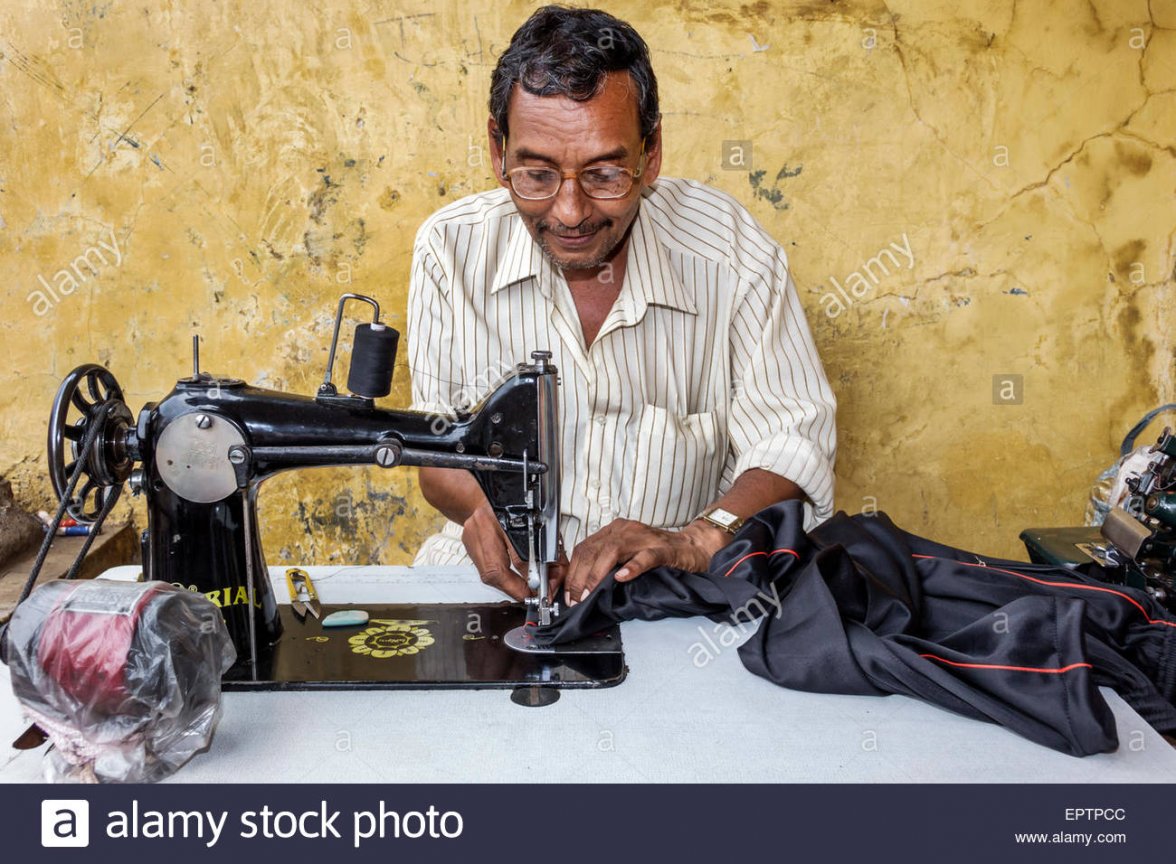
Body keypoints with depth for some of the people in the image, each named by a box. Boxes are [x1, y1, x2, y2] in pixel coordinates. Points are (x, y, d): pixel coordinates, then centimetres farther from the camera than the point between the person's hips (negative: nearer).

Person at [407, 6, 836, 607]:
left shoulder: (734, 255, -11)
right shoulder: (451, 250, -6)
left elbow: (792, 445, -7)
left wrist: (696, 539, -25)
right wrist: (482, 505, -22)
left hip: (681, 591, 0)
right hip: (500, 580, 1)